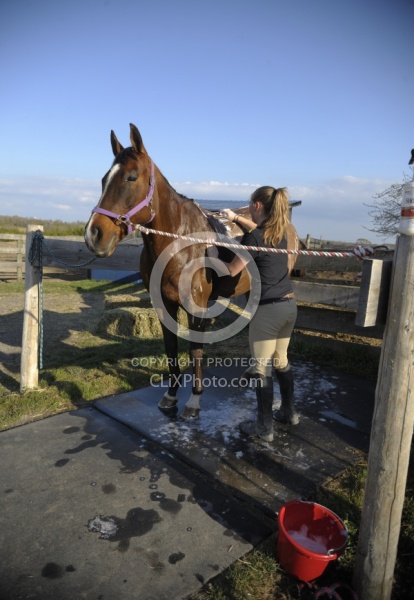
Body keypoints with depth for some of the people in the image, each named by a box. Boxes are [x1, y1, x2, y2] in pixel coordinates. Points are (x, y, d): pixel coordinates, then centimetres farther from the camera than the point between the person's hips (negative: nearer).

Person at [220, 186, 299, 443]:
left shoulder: (254, 238, -16)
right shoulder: (280, 232, 7)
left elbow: (232, 270, -9)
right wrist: (235, 217, 33)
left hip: (268, 309, -8)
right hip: (289, 305, 8)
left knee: (262, 369, 5)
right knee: (281, 361, 23)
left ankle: (264, 428, 17)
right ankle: (290, 412, 37)